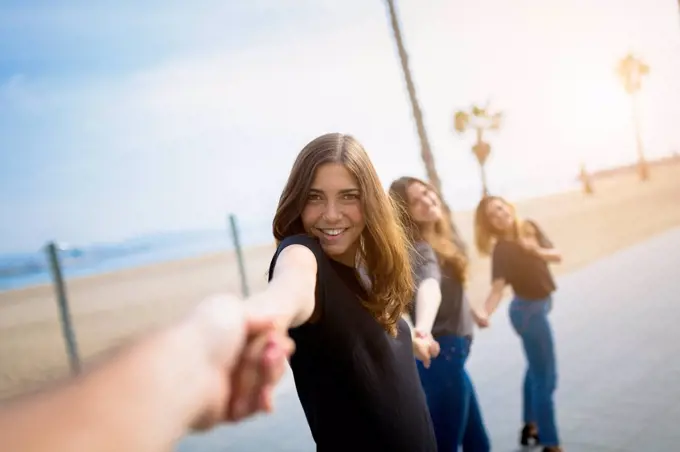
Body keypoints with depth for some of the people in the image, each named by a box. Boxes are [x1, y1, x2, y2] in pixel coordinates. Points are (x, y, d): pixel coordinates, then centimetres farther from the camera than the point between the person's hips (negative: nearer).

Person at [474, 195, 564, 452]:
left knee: (536, 368, 23)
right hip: (529, 311, -8)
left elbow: (557, 256, -6)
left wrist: (537, 251, -26)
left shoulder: (530, 228, -4)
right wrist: (484, 313, -48)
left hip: (540, 306, 8)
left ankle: (530, 426, 40)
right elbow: (498, 287, -31)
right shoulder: (501, 249, -22)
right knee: (545, 377, -4)